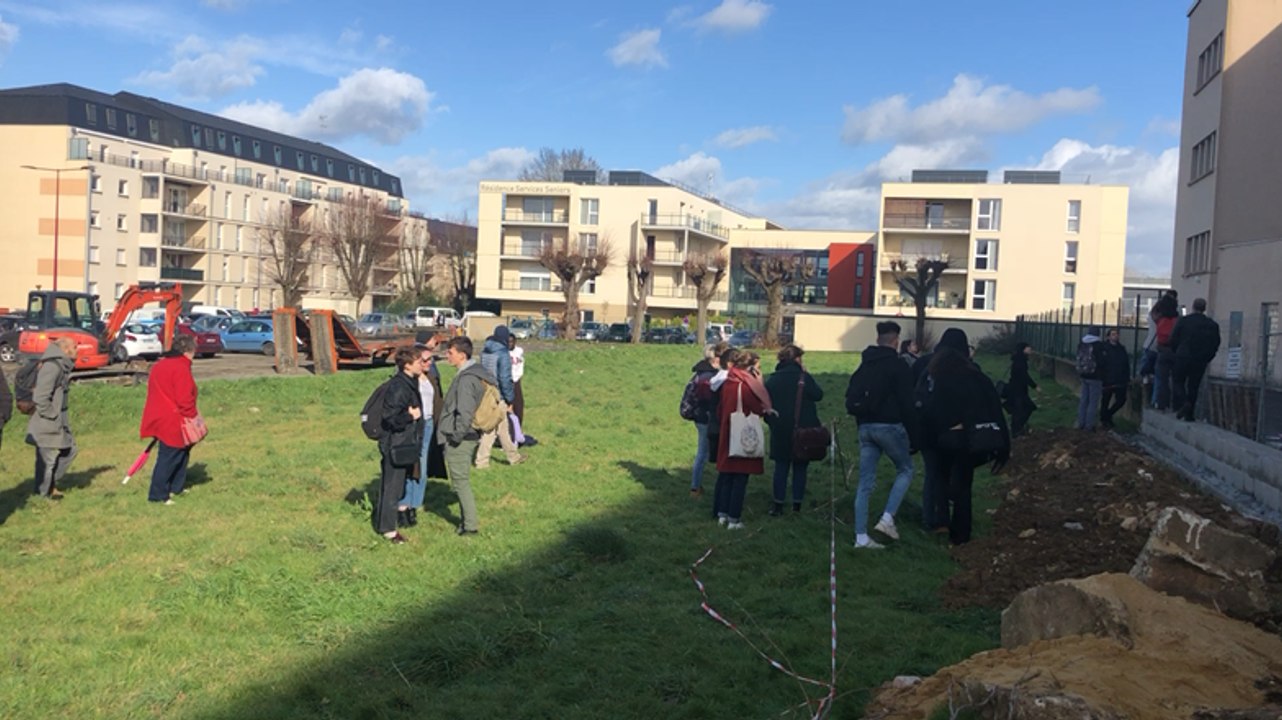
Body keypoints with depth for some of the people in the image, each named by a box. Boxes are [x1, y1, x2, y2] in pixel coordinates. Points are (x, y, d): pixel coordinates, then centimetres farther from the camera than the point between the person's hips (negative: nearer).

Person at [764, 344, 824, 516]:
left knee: (781, 467, 9)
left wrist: (771, 421, 15)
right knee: (800, 468, 8)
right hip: (804, 430, -2)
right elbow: (818, 395, 0)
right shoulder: (804, 377, -10)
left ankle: (778, 505, 7)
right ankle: (797, 505, 8)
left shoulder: (772, 380, 0)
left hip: (780, 431, 2)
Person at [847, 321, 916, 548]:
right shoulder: (898, 366, -8)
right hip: (890, 426, -6)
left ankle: (861, 537, 6)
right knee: (905, 469, 15)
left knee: (865, 482, 7)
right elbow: (907, 403, -11)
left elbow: (851, 399, 11)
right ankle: (887, 518, 0)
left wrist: (861, 419, 16)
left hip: (865, 427, 6)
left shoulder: (864, 366, 12)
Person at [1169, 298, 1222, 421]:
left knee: (1178, 381, 9)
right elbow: (1216, 344, 4)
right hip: (1201, 361, 3)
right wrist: (1207, 358, 15)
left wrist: (1175, 353, 12)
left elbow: (1174, 339, -3)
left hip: (1183, 357, -2)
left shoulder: (1183, 320, -5)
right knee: (1193, 386, 10)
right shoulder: (1213, 325, 2)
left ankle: (1183, 403, -17)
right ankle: (1189, 414, 10)